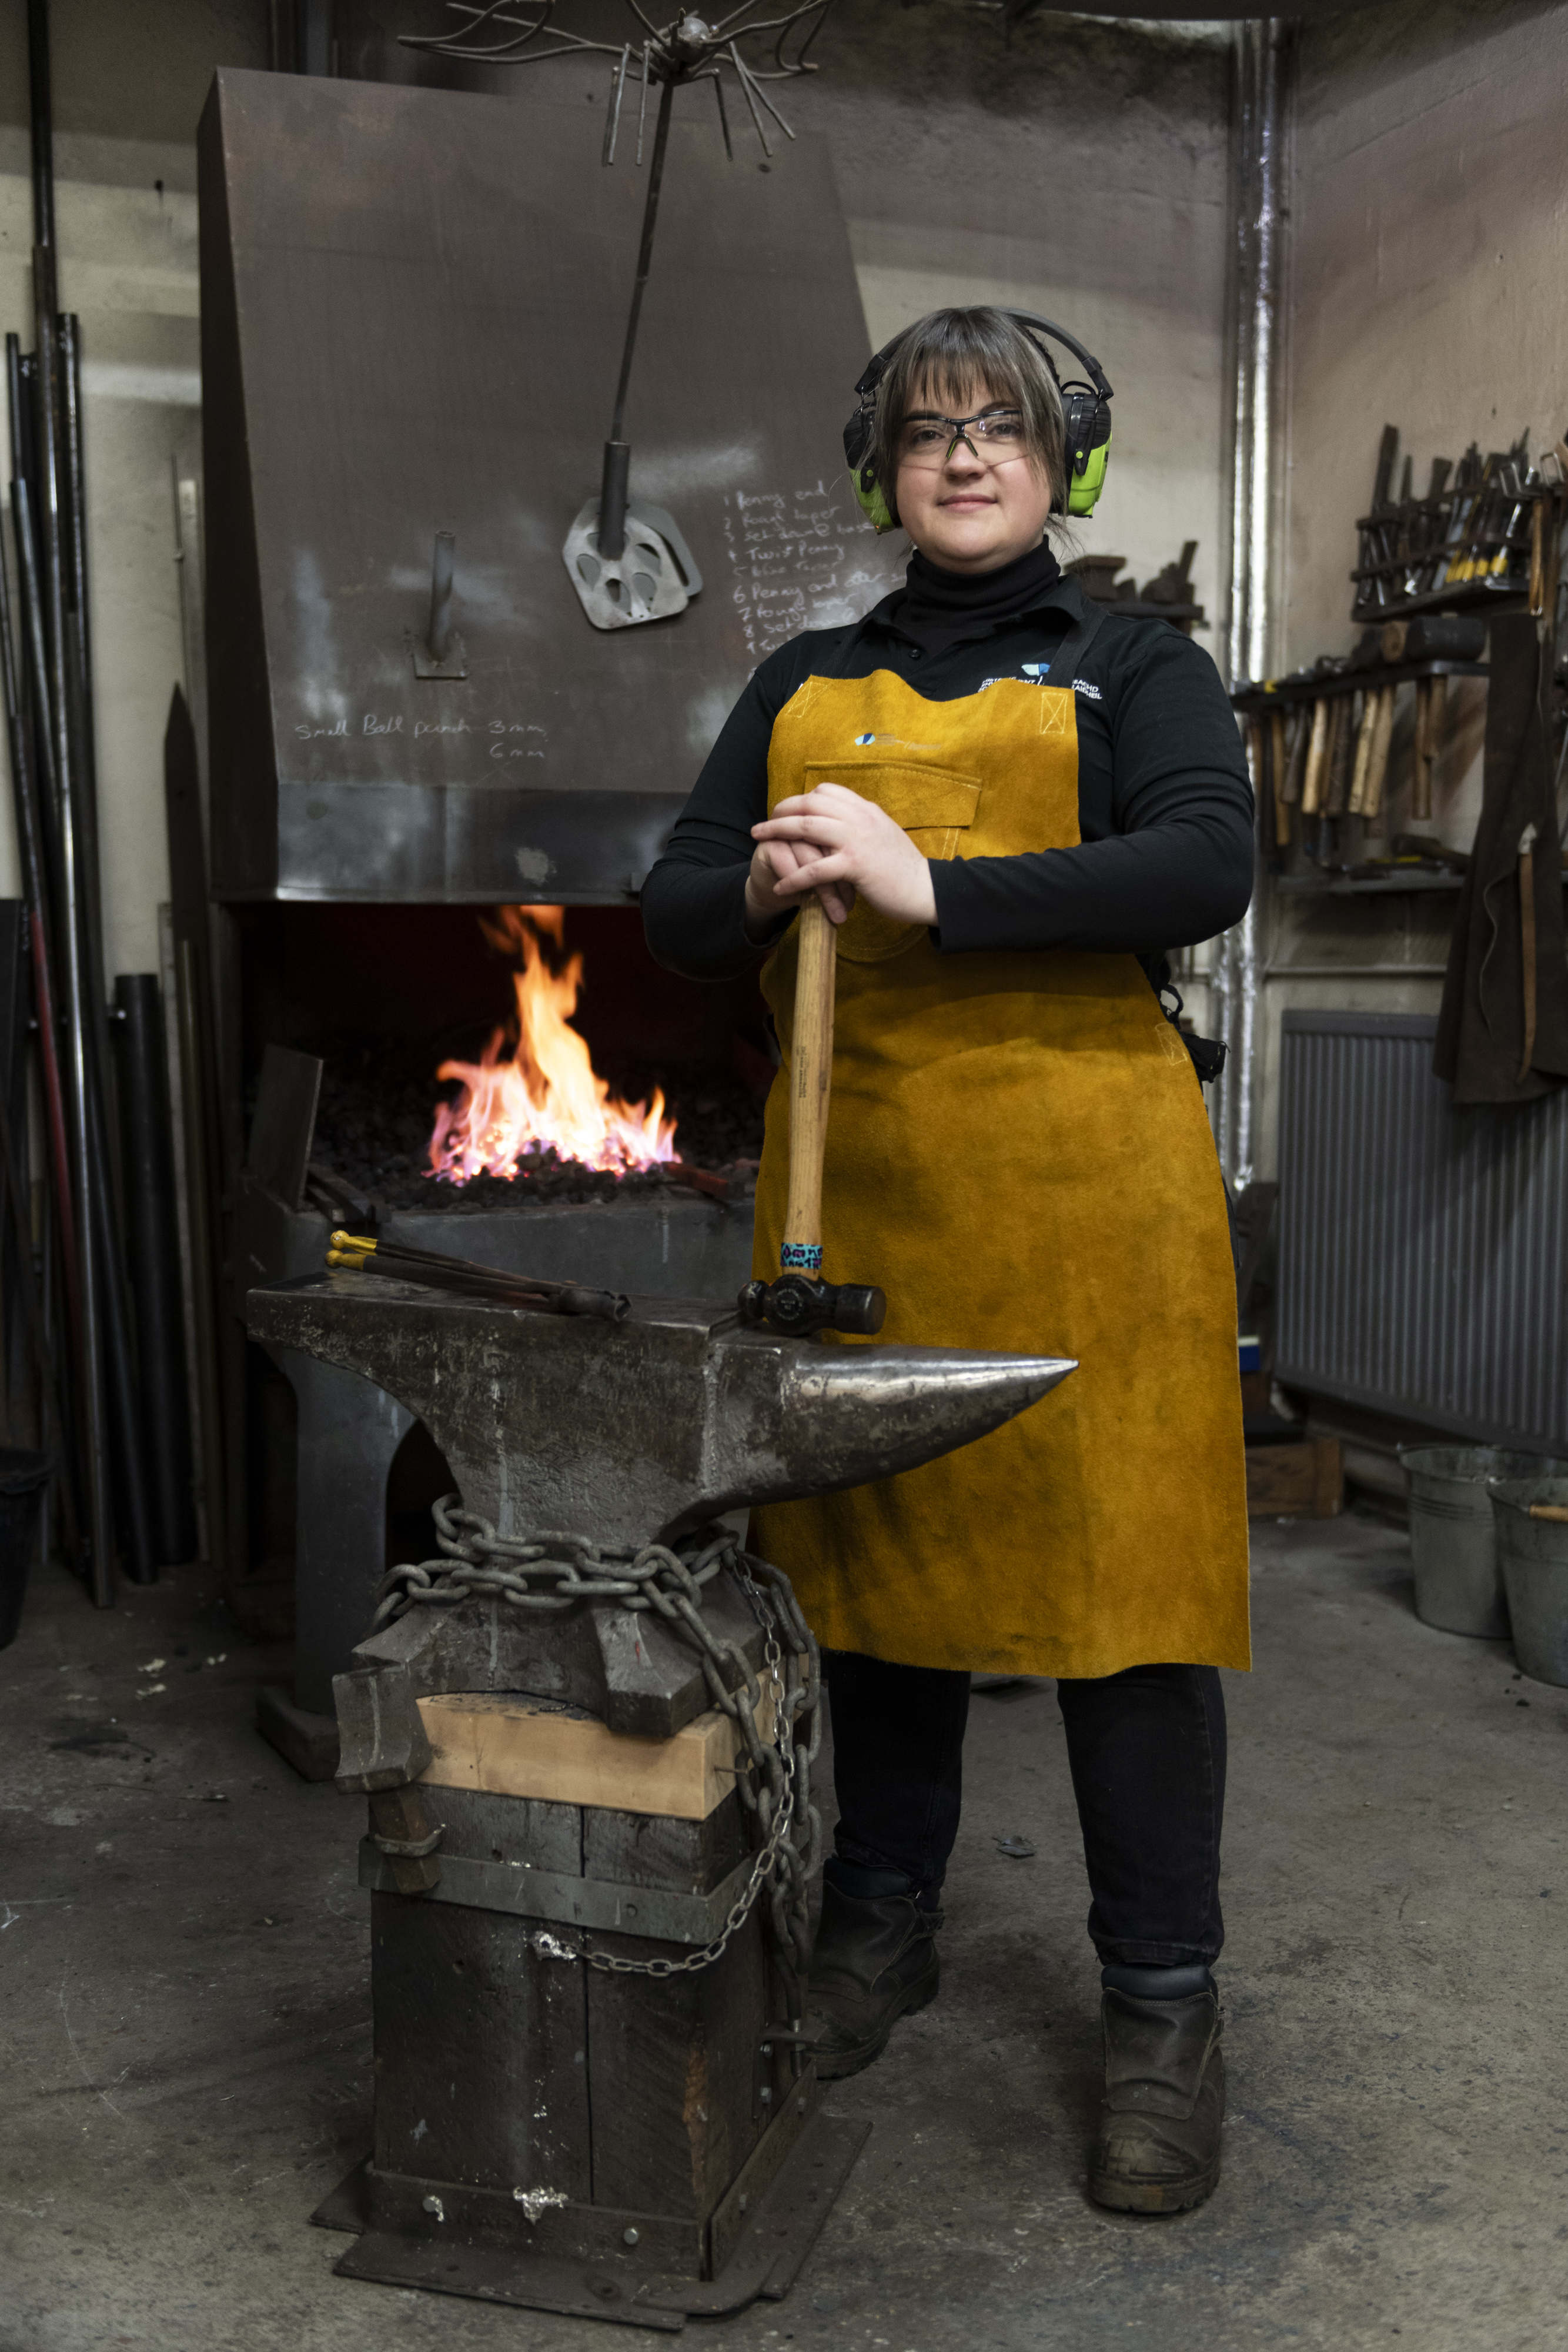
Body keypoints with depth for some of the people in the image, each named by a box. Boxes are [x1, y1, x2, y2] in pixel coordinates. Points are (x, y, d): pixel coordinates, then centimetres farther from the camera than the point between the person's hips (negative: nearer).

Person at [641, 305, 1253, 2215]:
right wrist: (761, 887, -11)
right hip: (858, 1176, 4)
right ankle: (882, 1921, 31)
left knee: (1119, 1558, -3)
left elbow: (1205, 868, -12)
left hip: (1082, 1180, -3)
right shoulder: (805, 686, 18)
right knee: (871, 1542, 11)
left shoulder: (1134, 666, 7)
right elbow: (675, 917, 13)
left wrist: (929, 890, -20)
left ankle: (1163, 2008, 13)